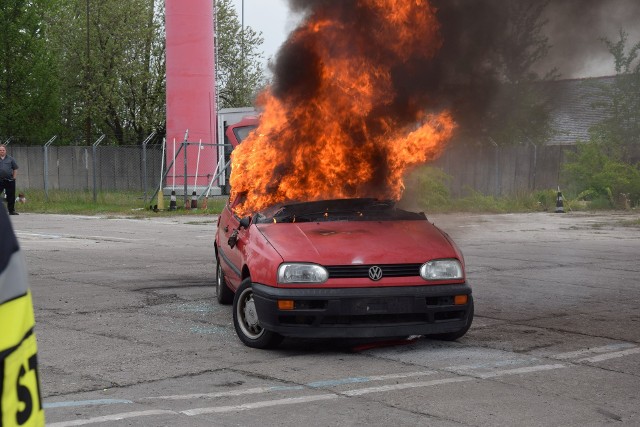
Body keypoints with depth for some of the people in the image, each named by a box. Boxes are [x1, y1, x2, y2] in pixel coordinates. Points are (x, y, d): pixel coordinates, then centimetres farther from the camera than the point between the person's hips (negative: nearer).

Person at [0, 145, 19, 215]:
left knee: (11, 196, 6)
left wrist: (14, 177, 4)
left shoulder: (10, 159, 9)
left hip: (9, 180, 1)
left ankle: (11, 210, 16)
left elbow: (15, 169, 12)